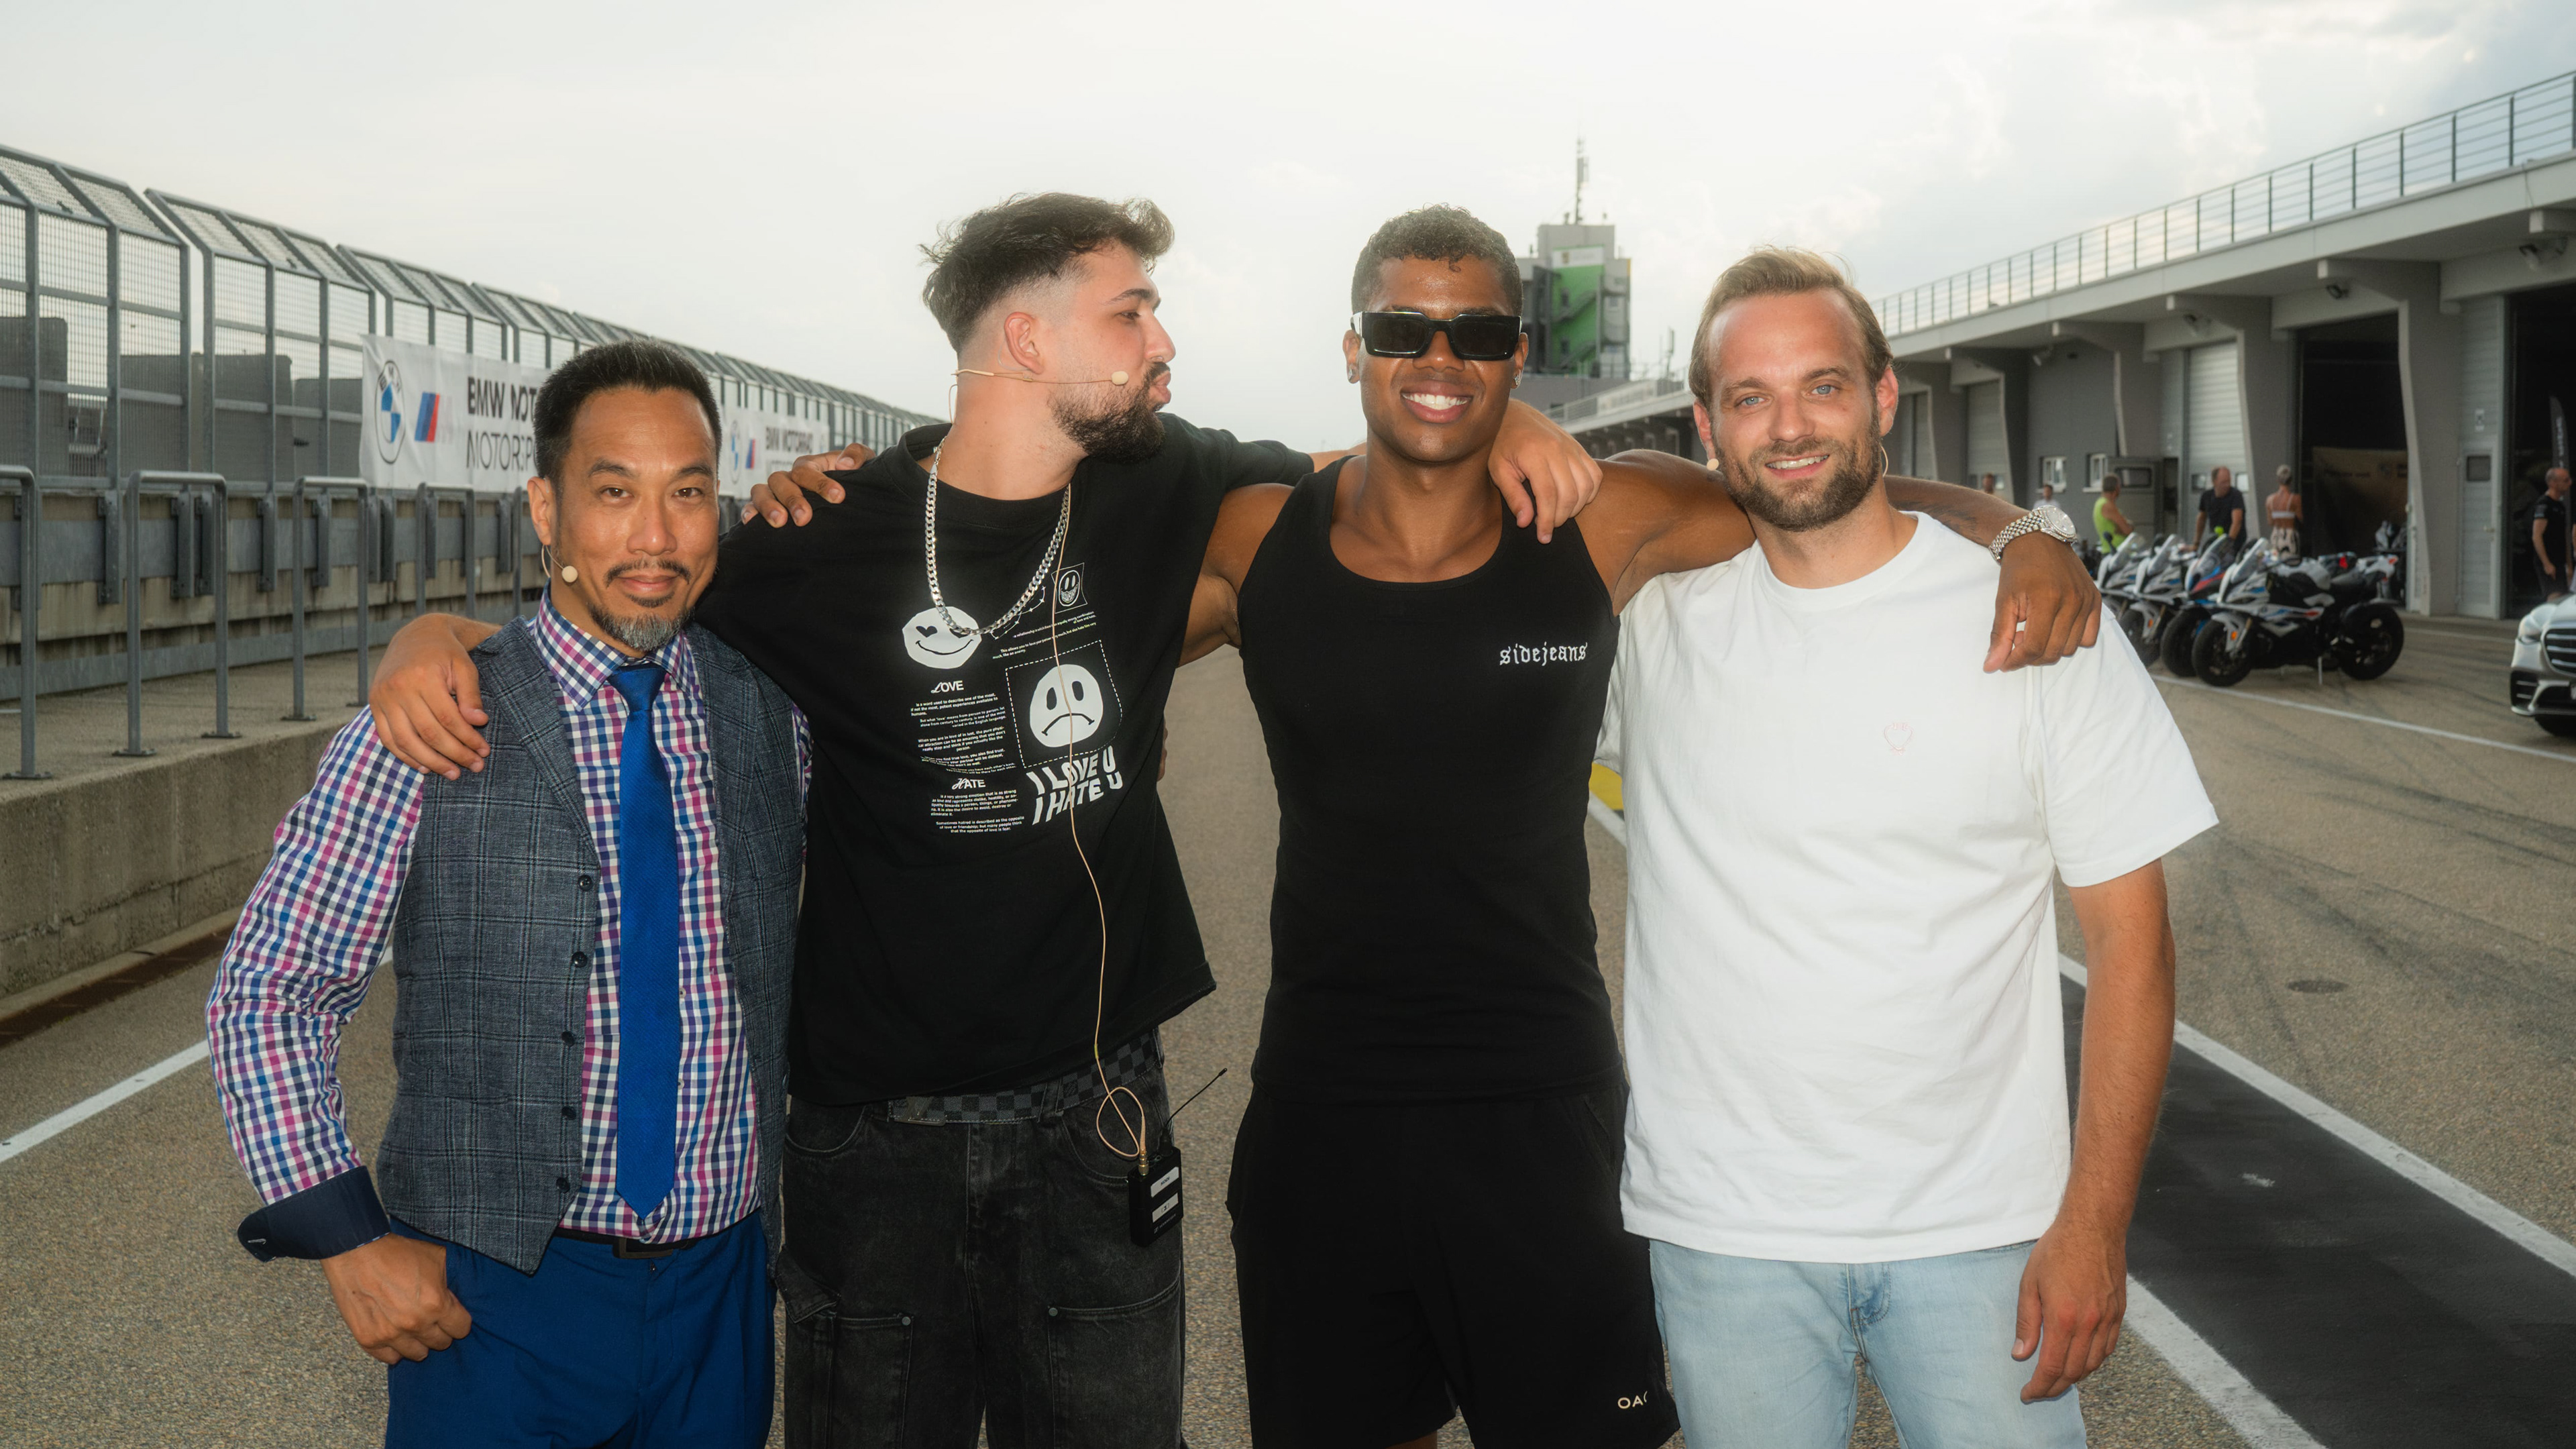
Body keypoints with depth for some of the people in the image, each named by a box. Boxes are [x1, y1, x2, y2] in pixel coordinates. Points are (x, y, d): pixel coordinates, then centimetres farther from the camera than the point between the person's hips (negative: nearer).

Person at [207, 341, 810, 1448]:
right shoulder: (426, 734, -9)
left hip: (721, 1281, 3)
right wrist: (347, 1238, -11)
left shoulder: (773, 712, 1)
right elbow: (264, 995, -6)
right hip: (494, 1292, -3)